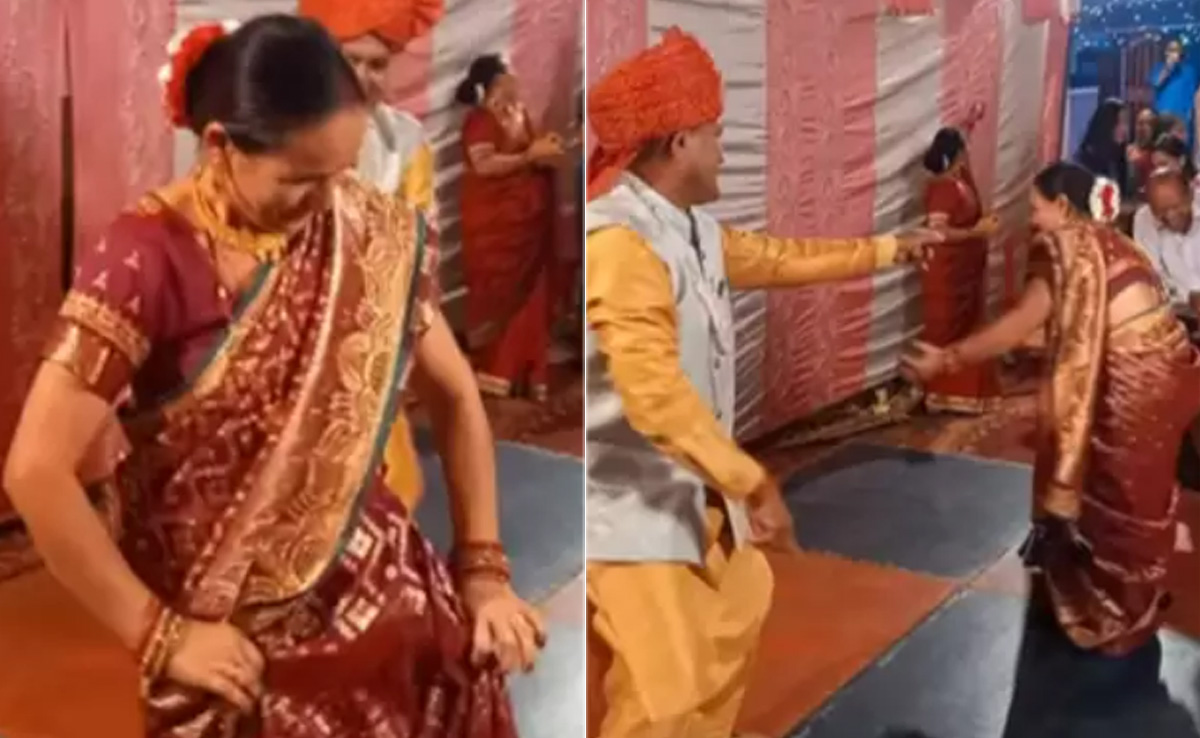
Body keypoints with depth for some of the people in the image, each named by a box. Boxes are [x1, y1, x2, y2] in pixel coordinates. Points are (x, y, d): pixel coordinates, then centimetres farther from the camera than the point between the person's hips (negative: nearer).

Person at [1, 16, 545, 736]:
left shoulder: (371, 234, -3)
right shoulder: (147, 262, -15)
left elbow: (454, 394, 7)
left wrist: (484, 569, 2)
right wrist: (158, 633, -12)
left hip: (374, 585, 3)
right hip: (225, 625, -3)